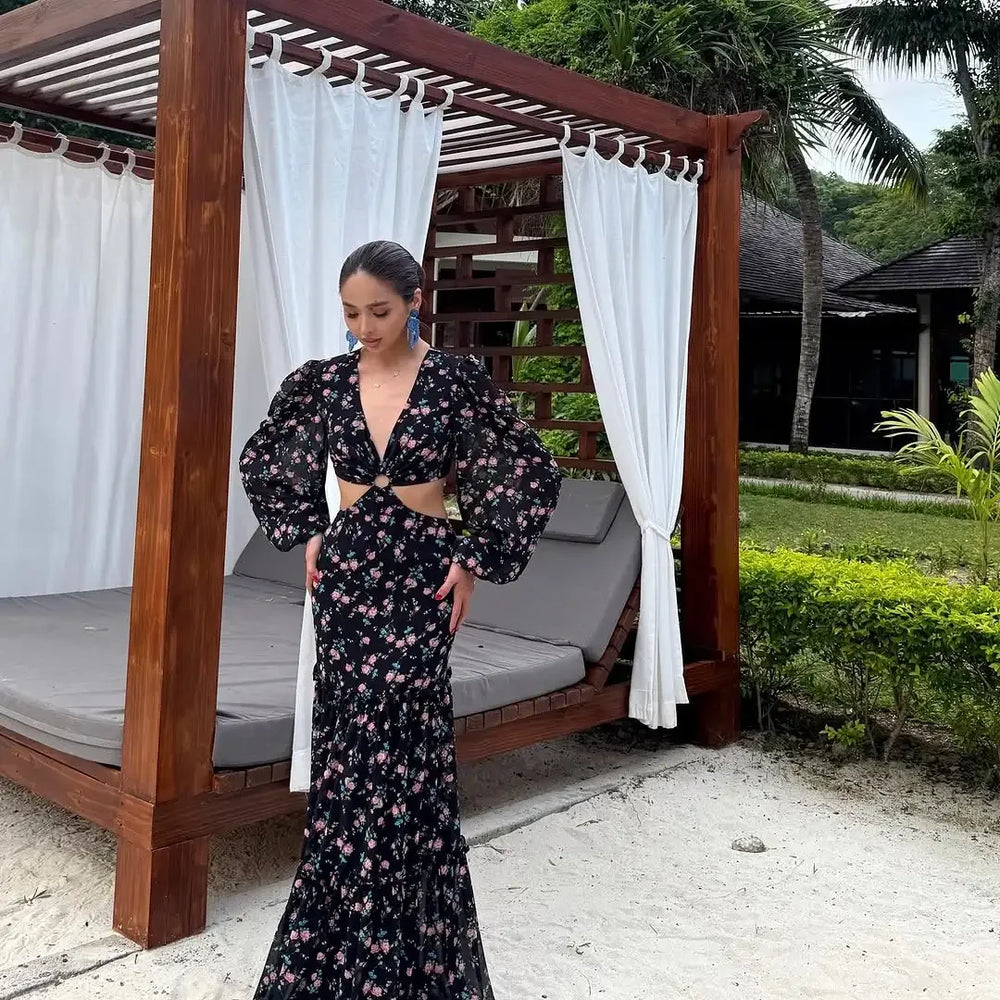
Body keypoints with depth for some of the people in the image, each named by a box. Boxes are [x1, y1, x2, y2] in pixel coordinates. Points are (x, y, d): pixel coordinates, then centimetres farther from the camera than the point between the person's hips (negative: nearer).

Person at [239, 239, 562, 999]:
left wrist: (474, 559, -6)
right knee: (350, 750, 8)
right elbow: (264, 462, 18)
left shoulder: (457, 381, -6)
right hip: (345, 572, 4)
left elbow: (532, 473, -3)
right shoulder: (323, 382, 3)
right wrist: (306, 533, 8)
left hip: (416, 576, -3)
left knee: (396, 757, -5)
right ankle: (354, 935, 23)